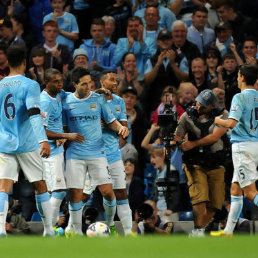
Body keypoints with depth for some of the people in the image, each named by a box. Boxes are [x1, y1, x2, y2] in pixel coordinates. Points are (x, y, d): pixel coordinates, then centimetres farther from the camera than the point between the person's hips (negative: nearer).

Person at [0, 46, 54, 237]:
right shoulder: (30, 85, -6)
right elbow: (34, 113, -20)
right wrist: (43, 140, -28)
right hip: (27, 145, -3)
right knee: (40, 186, 11)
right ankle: (49, 230, 15)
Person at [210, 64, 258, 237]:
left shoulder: (240, 97, -13)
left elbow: (232, 123, -21)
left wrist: (218, 120, -2)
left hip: (243, 147, -8)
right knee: (235, 190, 15)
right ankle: (229, 231, 20)